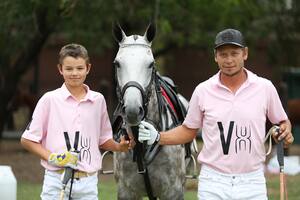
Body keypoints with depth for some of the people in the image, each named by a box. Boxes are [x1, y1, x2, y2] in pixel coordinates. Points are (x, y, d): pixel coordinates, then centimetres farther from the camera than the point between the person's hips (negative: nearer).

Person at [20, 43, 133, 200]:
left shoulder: (98, 100, 8)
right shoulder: (50, 100, -1)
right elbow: (27, 140, 0)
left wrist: (119, 146, -2)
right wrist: (52, 157, -12)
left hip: (88, 181, 3)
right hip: (56, 179, -2)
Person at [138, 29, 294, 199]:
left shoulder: (265, 88, 1)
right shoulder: (203, 91, 2)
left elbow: (283, 122, 13)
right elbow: (188, 131, 11)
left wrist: (285, 131, -9)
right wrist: (157, 137, -2)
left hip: (252, 183, 0)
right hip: (213, 184, 0)